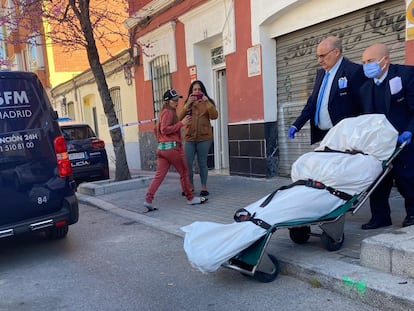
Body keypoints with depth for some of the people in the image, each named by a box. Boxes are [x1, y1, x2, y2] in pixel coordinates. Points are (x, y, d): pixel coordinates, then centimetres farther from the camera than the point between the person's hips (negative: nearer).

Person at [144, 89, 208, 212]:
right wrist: (181, 123, -18)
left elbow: (159, 129, 26)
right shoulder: (169, 112, -8)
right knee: (184, 172, 5)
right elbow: (165, 130, -17)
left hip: (161, 148, 9)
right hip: (172, 147, -9)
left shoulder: (165, 112, 21)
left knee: (159, 175, 4)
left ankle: (148, 200, -3)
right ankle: (190, 198, 16)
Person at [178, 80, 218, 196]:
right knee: (187, 163, 1)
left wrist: (207, 102, -17)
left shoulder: (208, 103, 6)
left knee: (202, 163, 3)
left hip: (204, 138, -2)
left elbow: (214, 116, -11)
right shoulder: (187, 103, 11)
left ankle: (204, 187, 14)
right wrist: (188, 104, -12)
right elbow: (180, 118, -4)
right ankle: (190, 186, 19)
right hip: (189, 138, 2)